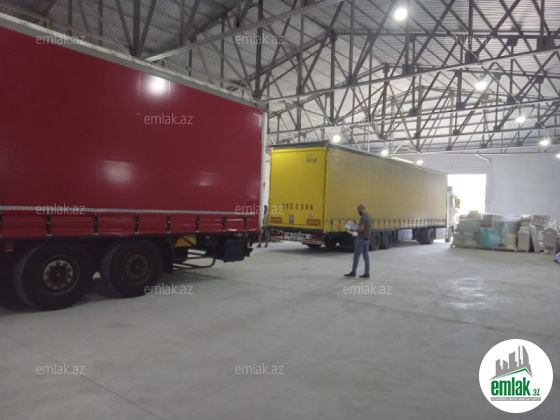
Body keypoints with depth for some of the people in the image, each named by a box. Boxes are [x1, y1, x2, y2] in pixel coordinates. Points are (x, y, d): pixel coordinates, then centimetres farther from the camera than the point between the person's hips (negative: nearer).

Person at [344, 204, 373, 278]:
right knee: (366, 257, 9)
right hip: (367, 239, 9)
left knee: (356, 256, -2)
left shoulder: (363, 217, -18)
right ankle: (367, 273, 11)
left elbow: (361, 229, -25)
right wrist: (357, 229, 16)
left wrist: (354, 230, -9)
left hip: (361, 240, -9)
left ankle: (353, 272, 4)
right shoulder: (369, 216, 12)